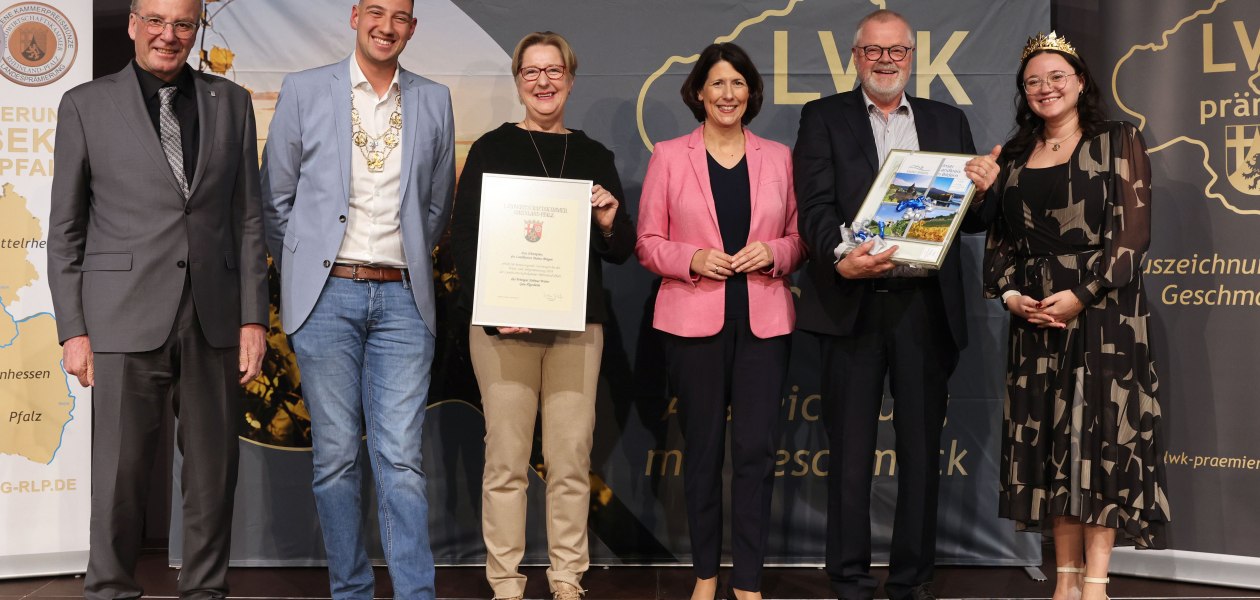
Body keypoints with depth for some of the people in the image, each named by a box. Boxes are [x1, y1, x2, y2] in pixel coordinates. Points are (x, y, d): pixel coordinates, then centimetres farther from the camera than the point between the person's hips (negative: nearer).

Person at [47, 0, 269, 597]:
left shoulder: (231, 102, 11)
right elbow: (65, 230, 5)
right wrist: (73, 330, -2)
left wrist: (253, 317, 3)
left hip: (214, 321, 2)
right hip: (126, 318, -2)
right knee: (119, 474, 0)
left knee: (213, 473, 7)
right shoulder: (86, 105, 5)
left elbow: (247, 219, 10)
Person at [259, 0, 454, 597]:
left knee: (400, 458, -3)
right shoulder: (304, 91, 4)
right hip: (326, 296, -1)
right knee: (337, 456, 3)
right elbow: (276, 198, 9)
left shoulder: (434, 101, 10)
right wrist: (305, 271, 11)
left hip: (401, 299, 1)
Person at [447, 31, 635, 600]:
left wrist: (609, 222, -9)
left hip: (578, 323, 2)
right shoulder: (491, 149, 4)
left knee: (571, 457, 3)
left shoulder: (595, 156, 12)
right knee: (507, 456, -1)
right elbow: (462, 238, 0)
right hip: (503, 323, -2)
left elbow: (620, 252, 14)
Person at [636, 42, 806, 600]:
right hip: (693, 320, -1)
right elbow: (648, 242, 3)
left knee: (756, 449, -2)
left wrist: (772, 253, -9)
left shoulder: (778, 157, 9)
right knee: (702, 448, 6)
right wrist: (692, 258, -14)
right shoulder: (669, 156, 5)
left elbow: (799, 239, 12)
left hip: (764, 319, 1)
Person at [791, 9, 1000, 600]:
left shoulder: (948, 122, 13)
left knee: (922, 451, 8)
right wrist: (840, 257, -24)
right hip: (853, 304, -2)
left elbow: (972, 221, 12)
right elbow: (815, 207, -6)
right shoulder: (824, 117, 5)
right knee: (850, 452, 4)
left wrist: (980, 191, -11)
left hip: (926, 305, 3)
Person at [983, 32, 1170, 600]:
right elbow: (999, 236, 13)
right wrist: (1009, 293, -5)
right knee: (1048, 438, 4)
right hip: (1034, 315, 5)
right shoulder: (1014, 156, 15)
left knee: (1099, 435, -6)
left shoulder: (1118, 141, 1)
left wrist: (1081, 295, -15)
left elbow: (1133, 230, -7)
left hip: (1104, 308, -4)